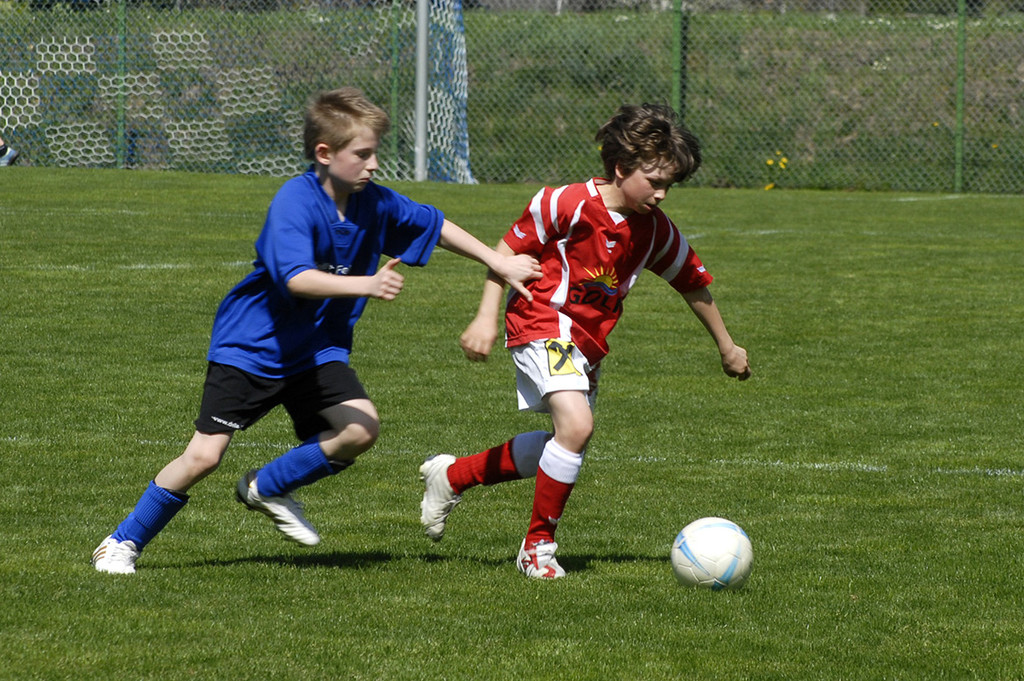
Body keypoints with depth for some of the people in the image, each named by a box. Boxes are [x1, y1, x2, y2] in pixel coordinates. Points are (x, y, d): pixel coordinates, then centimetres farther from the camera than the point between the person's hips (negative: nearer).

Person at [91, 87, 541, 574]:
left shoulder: (374, 203, -4)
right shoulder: (295, 202, -24)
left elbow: (435, 225, 13)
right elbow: (297, 278, -38)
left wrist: (498, 262, 13)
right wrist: (367, 285, -49)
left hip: (317, 350, 6)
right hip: (250, 346, -6)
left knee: (361, 428, -18)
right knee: (204, 456, -11)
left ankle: (268, 488, 8)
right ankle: (124, 542, 9)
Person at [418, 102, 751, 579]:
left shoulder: (657, 232, 1)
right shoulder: (569, 204, -17)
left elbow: (693, 284, 15)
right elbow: (509, 250, -10)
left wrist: (726, 348, 24)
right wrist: (486, 317, -18)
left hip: (589, 342, 8)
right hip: (542, 325, -8)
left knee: (564, 449, 15)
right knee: (576, 427, -25)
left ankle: (451, 476, 33)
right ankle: (538, 547, -11)